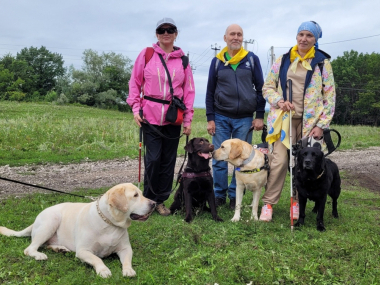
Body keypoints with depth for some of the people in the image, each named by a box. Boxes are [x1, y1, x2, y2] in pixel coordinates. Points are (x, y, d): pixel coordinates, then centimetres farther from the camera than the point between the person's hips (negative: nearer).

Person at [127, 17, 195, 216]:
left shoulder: (183, 60, 7)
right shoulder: (147, 54, 3)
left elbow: (189, 90, 8)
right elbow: (135, 82, 5)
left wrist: (188, 119, 5)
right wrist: (136, 108, -4)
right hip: (150, 116, -2)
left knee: (168, 160, 7)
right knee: (153, 158, -4)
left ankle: (161, 200, 20)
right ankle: (149, 199, 13)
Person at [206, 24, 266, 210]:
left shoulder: (252, 59, 4)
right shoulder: (217, 61, 6)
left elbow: (260, 88, 5)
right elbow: (210, 92, 7)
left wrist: (260, 116, -1)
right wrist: (210, 118, 1)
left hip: (245, 119, 0)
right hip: (221, 118, 1)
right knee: (219, 159, 1)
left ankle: (235, 196, 15)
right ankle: (219, 195, 13)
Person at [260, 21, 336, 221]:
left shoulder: (322, 63, 4)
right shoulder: (283, 60, 8)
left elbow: (329, 96, 3)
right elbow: (267, 87, 11)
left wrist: (322, 125, -5)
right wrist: (278, 101, -10)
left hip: (310, 121, 0)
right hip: (285, 118, 0)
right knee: (280, 160, -10)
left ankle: (297, 201, 22)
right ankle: (268, 203, 1)